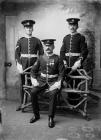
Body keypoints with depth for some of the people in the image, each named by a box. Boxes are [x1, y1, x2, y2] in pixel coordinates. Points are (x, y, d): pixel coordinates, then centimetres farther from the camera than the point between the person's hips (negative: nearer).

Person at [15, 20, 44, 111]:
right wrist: (19, 65, -9)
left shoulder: (37, 41, 6)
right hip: (24, 66, 1)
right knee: (23, 84, 5)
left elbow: (42, 53, 6)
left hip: (34, 66, 0)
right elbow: (17, 54, 2)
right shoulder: (20, 41, 7)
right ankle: (22, 103, 17)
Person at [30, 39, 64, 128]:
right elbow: (33, 70, 11)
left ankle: (51, 118, -15)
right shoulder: (41, 58, 6)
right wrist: (34, 80, -3)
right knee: (33, 92, -21)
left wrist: (58, 83, -17)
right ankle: (36, 115, -2)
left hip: (53, 82, -3)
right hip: (42, 81, 3)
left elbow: (61, 73, -4)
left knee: (53, 94, -32)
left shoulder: (57, 59, -2)